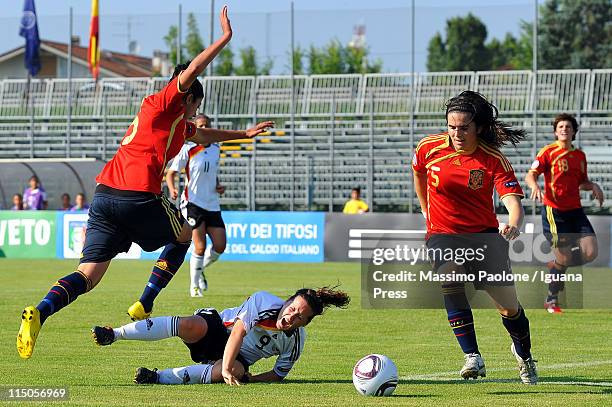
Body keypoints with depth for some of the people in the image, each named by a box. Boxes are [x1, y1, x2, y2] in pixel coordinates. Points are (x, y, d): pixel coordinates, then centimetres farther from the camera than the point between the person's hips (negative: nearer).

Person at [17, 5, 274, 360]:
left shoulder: (179, 124, 31)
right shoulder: (167, 104, 6)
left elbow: (205, 136, 48)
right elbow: (190, 73, -10)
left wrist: (245, 133, 54)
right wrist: (225, 38, -5)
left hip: (104, 194, 7)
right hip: (140, 195, -7)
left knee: (88, 274, -3)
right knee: (183, 236, 22)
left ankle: (40, 312, -29)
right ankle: (144, 307, 13)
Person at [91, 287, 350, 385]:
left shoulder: (295, 342, -12)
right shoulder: (265, 301, -22)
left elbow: (278, 375, -2)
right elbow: (238, 331, -29)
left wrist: (244, 378, -17)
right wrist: (226, 368, -40)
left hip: (240, 358, 2)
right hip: (220, 327, -2)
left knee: (237, 371, -36)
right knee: (195, 326, -36)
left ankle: (160, 377, -32)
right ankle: (113, 335, -33)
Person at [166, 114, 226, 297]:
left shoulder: (215, 148, 9)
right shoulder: (187, 150, -8)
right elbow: (170, 172, -5)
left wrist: (218, 185, 6)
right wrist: (172, 189, -24)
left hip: (212, 204, 6)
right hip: (193, 203, -6)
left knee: (220, 246, -1)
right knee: (200, 248, -11)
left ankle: (200, 270, 29)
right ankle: (194, 286, 9)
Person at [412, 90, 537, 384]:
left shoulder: (493, 159, -15)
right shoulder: (430, 148, -9)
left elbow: (513, 201, -25)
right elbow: (418, 172, 15)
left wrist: (513, 224, -47)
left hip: (484, 233, 0)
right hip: (443, 234, 0)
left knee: (509, 308, 1)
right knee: (449, 278, -32)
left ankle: (523, 354, 34)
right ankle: (472, 357, -32)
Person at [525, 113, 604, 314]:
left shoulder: (580, 156, 13)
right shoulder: (549, 152, -4)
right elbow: (531, 175, -8)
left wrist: (593, 186, 3)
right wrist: (535, 186, -29)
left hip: (575, 210, 6)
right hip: (554, 211, -6)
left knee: (591, 253, -8)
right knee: (564, 257, -7)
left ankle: (556, 265, 20)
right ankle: (551, 300, 13)